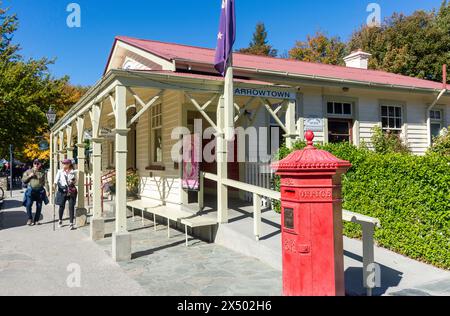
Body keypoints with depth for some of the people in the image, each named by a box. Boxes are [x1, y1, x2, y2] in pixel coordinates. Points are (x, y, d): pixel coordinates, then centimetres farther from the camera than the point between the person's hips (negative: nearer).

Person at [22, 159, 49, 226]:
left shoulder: (42, 172, 10)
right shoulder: (28, 171, 8)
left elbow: (45, 182, 9)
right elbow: (23, 180, 7)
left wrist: (47, 190, 2)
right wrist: (29, 176, -9)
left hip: (40, 190, 1)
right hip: (31, 190, -1)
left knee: (39, 206, 4)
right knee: (28, 205, -12)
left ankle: (36, 220, 15)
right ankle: (30, 219, 5)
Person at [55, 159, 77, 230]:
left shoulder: (73, 172, 6)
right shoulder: (60, 172, 6)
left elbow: (75, 181, 14)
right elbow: (56, 179, -2)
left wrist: (73, 182, -7)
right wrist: (55, 185, -18)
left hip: (71, 190, 0)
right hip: (62, 190, 1)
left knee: (71, 206, -4)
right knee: (62, 206, 7)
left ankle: (71, 223, -1)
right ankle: (60, 221, 30)